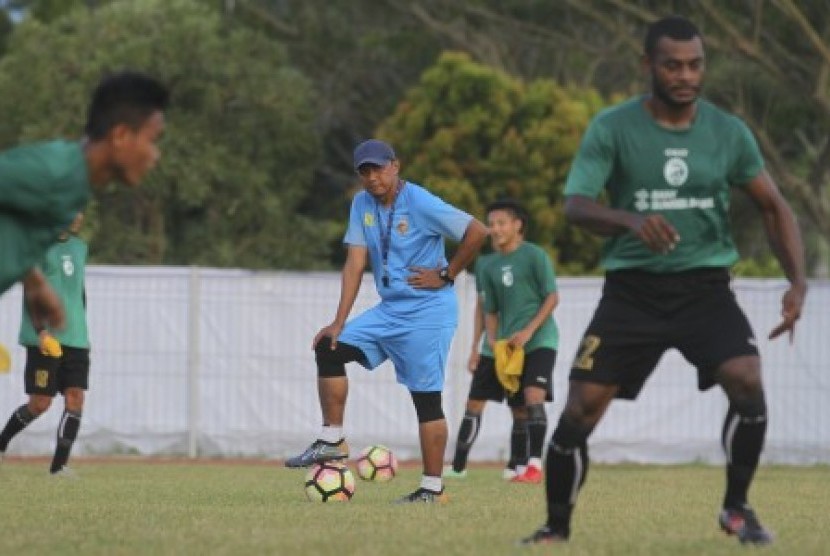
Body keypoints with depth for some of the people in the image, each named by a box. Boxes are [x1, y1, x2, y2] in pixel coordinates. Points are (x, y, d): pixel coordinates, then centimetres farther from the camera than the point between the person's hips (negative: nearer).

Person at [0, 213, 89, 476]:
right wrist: (41, 331, -21)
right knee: (40, 403, -5)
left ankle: (59, 464, -6)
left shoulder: (80, 247, 16)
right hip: (44, 339, -6)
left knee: (75, 398, -7)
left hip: (76, 339, 6)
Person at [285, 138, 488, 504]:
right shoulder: (362, 205, 4)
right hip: (390, 310, 7)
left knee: (426, 397, -6)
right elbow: (355, 263, 2)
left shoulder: (421, 204, -16)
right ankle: (332, 441, 4)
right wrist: (339, 323, -5)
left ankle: (433, 488, -1)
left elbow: (477, 232, -17)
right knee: (329, 348, -2)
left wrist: (446, 275, -11)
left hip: (428, 313, -7)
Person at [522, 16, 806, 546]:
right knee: (580, 410, -9)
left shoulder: (729, 133, 2)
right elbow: (575, 205, -15)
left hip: (705, 287, 1)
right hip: (632, 289, -1)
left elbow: (775, 207, 11)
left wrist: (798, 282, -3)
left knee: (747, 381, -23)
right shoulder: (612, 128, -6)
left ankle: (737, 508, -3)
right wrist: (631, 220, -36)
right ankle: (557, 528, 12)